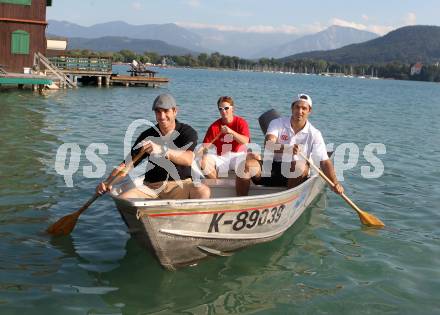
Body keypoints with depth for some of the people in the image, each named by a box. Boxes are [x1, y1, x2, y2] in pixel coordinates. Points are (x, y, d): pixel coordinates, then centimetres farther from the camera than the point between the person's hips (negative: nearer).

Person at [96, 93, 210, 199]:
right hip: (152, 187, 2)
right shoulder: (148, 136, 7)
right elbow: (127, 164, 3)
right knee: (123, 198, -24)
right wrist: (108, 182, -15)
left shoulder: (187, 132, -2)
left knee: (203, 191, -33)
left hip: (181, 186, -2)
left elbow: (188, 159, -22)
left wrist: (162, 150, -38)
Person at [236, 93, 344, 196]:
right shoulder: (277, 123, -1)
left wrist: (335, 183, -25)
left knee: (301, 166, -35)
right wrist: (287, 149, -40)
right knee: (247, 162, -27)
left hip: (295, 175, 0)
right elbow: (268, 145, -20)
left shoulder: (314, 134, -1)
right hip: (270, 168, 0)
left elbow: (325, 161, -8)